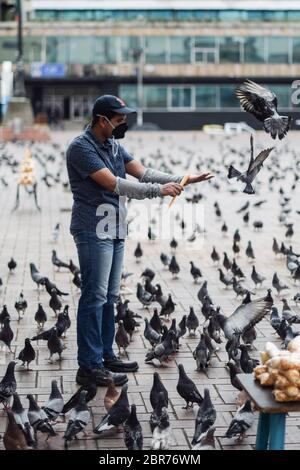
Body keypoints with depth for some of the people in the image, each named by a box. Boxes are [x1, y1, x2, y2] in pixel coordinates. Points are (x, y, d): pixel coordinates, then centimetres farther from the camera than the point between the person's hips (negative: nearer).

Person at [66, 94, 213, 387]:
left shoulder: (114, 145, 13)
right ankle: (89, 367, -3)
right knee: (95, 296, -8)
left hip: (115, 231, 9)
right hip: (93, 232, -9)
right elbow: (113, 184, -21)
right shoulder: (81, 147, -14)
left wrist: (181, 181, -4)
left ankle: (105, 355, 23)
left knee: (109, 296, 13)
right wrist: (159, 190, -20)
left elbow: (143, 172, 8)